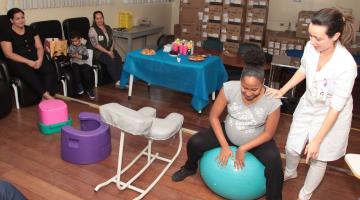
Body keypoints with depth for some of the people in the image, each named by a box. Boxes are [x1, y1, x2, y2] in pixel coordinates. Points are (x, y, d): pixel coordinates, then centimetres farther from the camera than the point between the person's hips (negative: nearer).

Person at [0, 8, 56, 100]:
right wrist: (28, 62, -18)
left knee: (50, 70, -28)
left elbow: (39, 47, 10)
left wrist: (40, 59, -12)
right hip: (17, 62, -4)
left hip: (35, 58, 4)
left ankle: (46, 98, -37)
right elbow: (9, 54, -7)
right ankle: (47, 96, -36)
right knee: (29, 74, -38)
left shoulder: (31, 30, 15)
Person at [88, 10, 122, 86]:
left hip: (109, 50, 5)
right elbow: (95, 45, -12)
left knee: (118, 58, -25)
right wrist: (107, 52, -18)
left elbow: (112, 40, 14)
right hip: (98, 52, -5)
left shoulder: (108, 28, 14)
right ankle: (116, 81, -28)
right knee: (110, 60, -32)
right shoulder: (92, 30, -5)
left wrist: (111, 50, -6)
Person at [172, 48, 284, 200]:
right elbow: (213, 116, -16)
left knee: (275, 162, -29)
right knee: (194, 143, -12)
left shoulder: (272, 101, -28)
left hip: (257, 140, -1)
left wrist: (243, 148, -21)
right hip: (228, 133, 2)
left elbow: (268, 134, -15)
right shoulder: (230, 88, -26)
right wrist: (224, 146, -18)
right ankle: (190, 168, 24)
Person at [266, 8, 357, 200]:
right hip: (307, 105, 5)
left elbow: (336, 107, -26)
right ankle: (290, 173, 51)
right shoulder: (311, 47, -20)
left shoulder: (346, 65, -33)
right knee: (291, 147, 16)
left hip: (331, 114, -4)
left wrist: (317, 140, -23)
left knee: (318, 158, 11)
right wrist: (282, 90, 1)